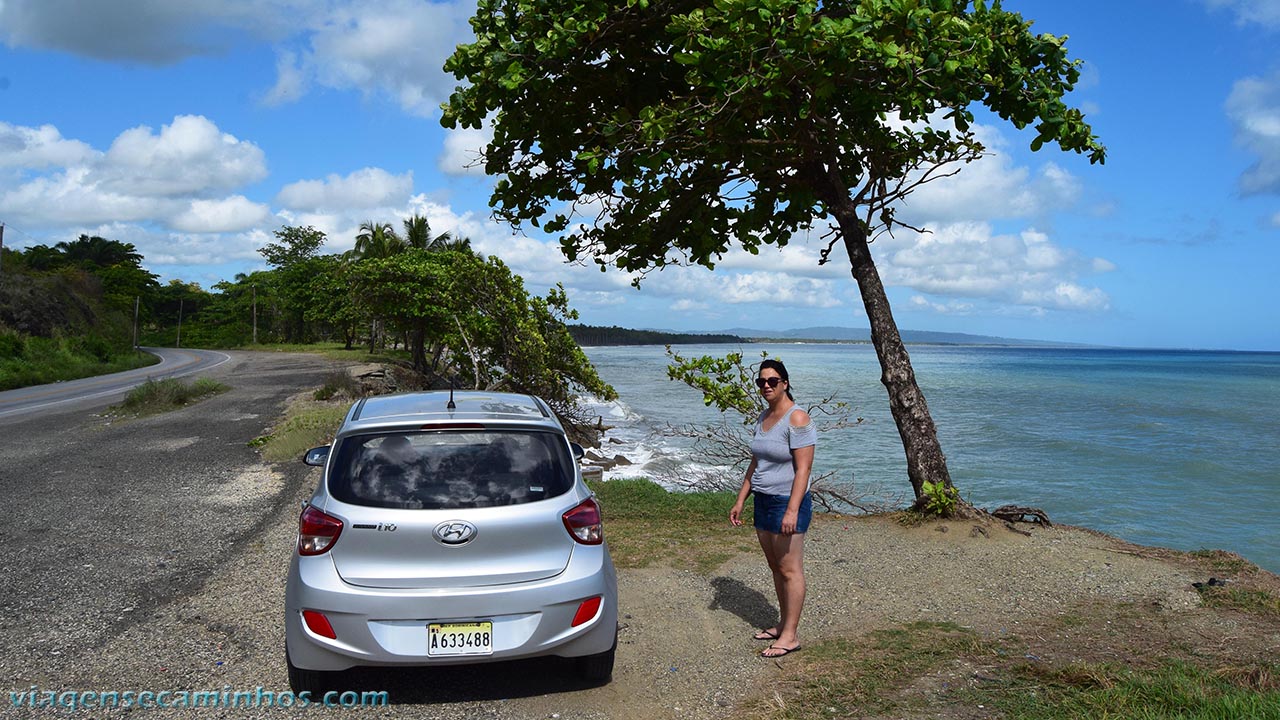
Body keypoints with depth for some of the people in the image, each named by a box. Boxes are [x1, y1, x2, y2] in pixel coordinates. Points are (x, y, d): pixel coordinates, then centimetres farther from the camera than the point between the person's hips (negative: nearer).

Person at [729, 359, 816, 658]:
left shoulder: (797, 419, -14)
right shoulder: (763, 417, 12)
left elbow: (803, 468, -19)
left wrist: (792, 510, -24)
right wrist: (740, 502, 16)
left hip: (788, 503, -8)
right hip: (763, 501, 9)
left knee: (790, 570, -2)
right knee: (776, 567, 15)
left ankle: (790, 635, 5)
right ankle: (783, 624, 26)